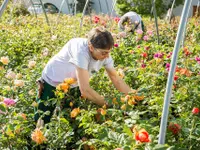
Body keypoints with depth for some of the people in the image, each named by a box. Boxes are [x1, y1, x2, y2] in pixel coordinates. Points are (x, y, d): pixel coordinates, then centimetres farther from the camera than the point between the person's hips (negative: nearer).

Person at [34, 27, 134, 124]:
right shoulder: (81, 51, -38)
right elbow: (85, 90, -40)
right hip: (52, 83, -5)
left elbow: (116, 80, -9)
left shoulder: (104, 53, -20)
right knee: (42, 121, 0)